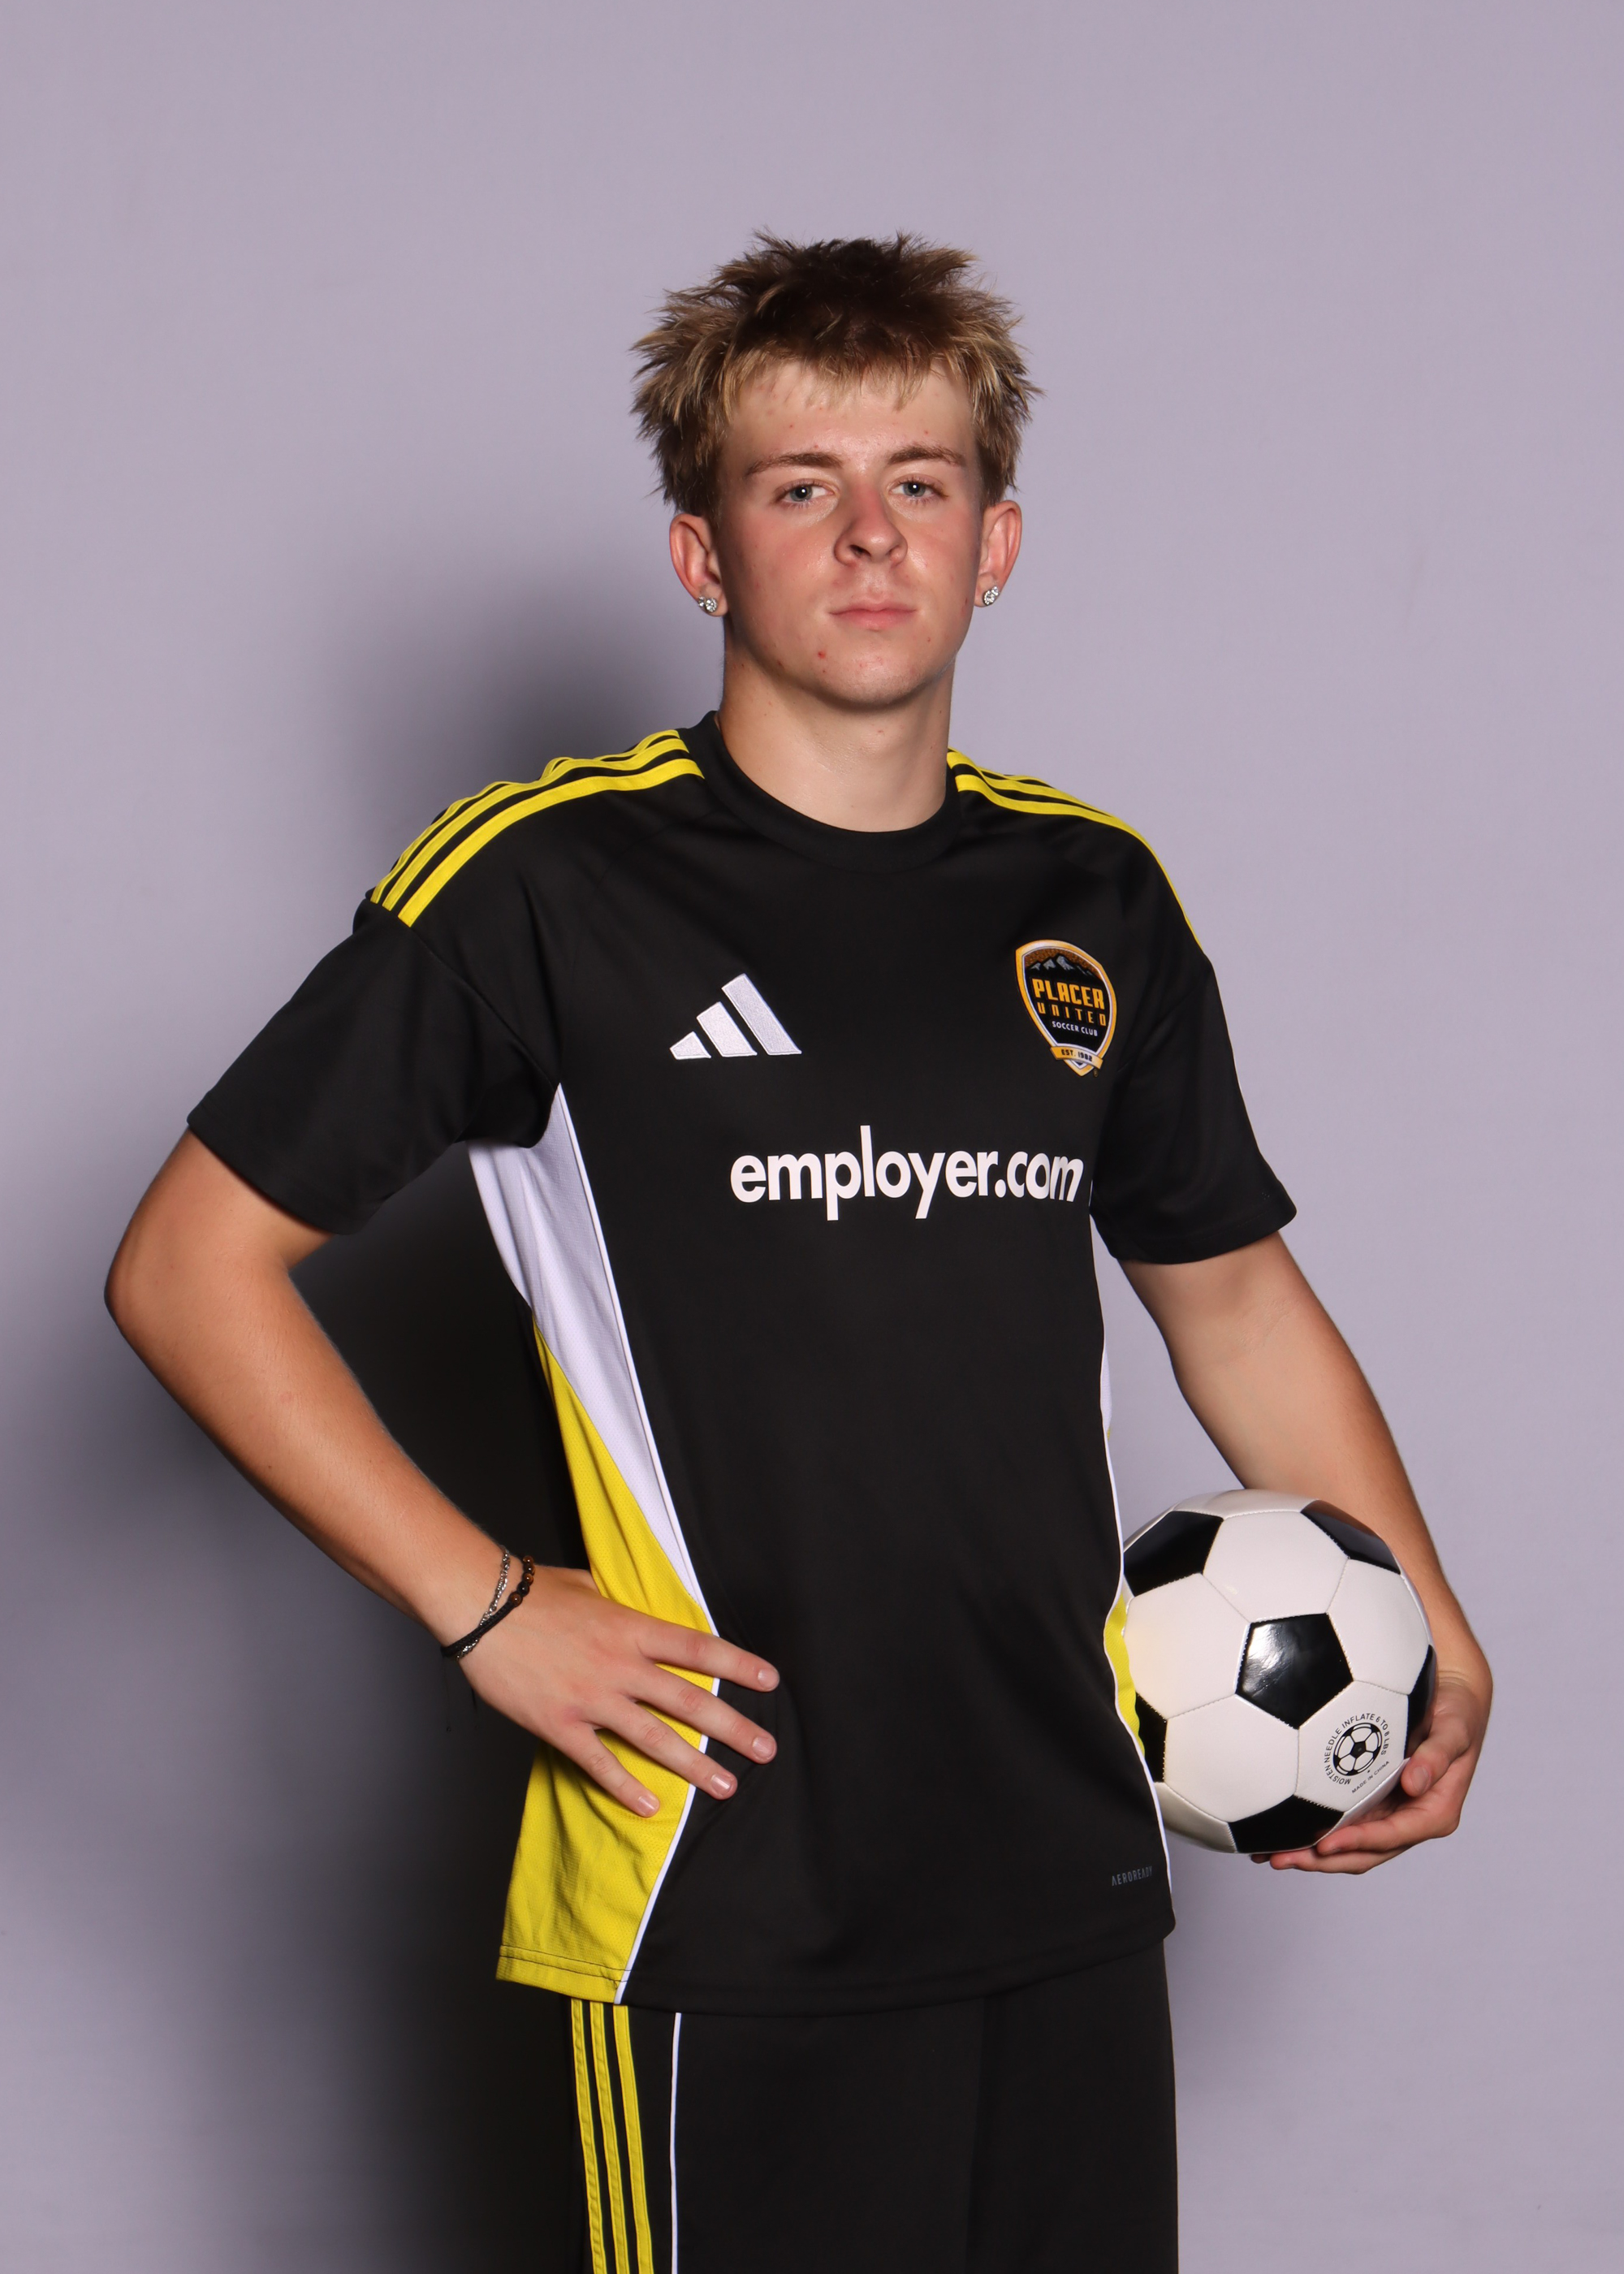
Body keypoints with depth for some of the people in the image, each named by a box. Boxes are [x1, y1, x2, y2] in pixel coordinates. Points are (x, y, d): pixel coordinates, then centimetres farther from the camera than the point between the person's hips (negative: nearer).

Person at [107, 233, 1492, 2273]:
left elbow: (1231, 1288, 21)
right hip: (726, 1890, -5)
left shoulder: (1094, 897, 9)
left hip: (1071, 1872, 5)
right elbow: (188, 1268, -5)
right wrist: (486, 1611, -10)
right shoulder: (546, 885, -7)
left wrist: (1431, 1640, 11)